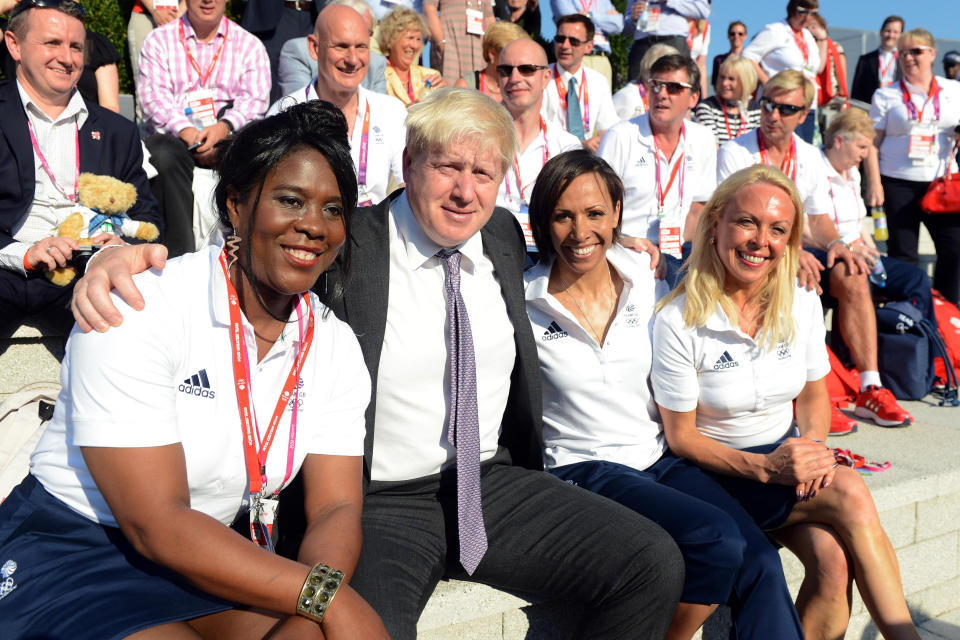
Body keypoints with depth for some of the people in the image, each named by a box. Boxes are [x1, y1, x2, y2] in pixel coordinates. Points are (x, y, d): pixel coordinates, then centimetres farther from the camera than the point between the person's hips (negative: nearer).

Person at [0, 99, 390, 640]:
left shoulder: (336, 347, 0)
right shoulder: (137, 311, -19)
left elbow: (336, 508, -4)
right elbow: (157, 524, -22)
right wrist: (324, 595, -25)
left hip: (216, 551, 5)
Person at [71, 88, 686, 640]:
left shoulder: (504, 235, 9)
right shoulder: (348, 245, -9)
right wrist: (124, 252, -30)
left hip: (494, 483, 6)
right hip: (376, 504, -5)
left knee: (654, 563, -8)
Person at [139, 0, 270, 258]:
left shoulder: (249, 45, 16)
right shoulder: (158, 40, 13)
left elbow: (255, 99, 1)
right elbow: (154, 97, -1)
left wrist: (223, 127, -19)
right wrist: (188, 133, -19)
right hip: (173, 136, 0)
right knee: (166, 154, -35)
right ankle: (179, 254, -34)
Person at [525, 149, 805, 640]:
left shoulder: (648, 279, 5)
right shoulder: (520, 303, -6)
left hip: (662, 459, 4)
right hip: (584, 471, -4)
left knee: (761, 565, -18)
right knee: (719, 541, -26)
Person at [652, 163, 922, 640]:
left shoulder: (803, 305, 0)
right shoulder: (677, 322, -16)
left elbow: (814, 394, 11)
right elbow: (681, 436, -12)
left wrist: (813, 445, -12)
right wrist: (765, 467, -24)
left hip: (787, 459, 5)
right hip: (718, 472, -5)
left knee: (833, 556, -25)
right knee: (851, 494, -26)